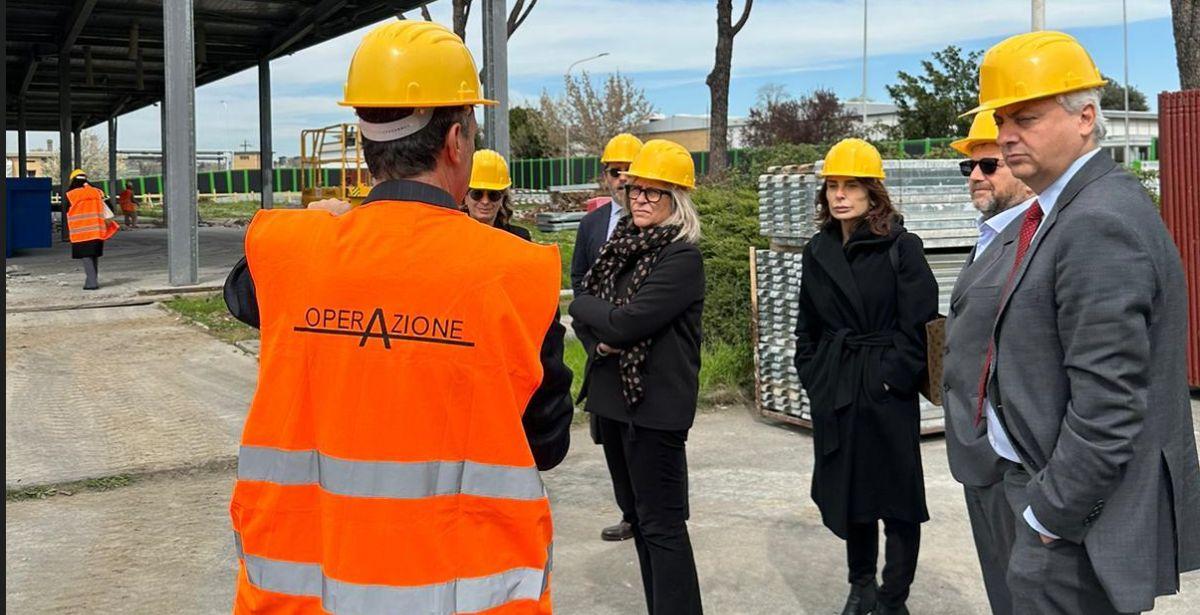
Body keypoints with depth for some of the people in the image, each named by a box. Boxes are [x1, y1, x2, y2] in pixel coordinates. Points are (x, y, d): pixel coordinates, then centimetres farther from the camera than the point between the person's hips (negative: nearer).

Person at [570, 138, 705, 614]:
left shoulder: (682, 258, -15)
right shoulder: (622, 244, 10)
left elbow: (627, 322, -21)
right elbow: (583, 310, 11)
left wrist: (588, 308, -3)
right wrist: (603, 334, -10)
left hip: (654, 404, -8)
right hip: (611, 396, 8)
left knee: (661, 525, -3)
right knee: (637, 516, 17)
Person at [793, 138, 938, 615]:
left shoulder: (901, 247, -8)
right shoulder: (818, 251, 7)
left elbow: (917, 322, -12)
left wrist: (894, 377, -15)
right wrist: (810, 374, 8)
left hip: (887, 390, -5)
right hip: (833, 389, 5)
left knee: (897, 495, 3)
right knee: (846, 490, 13)